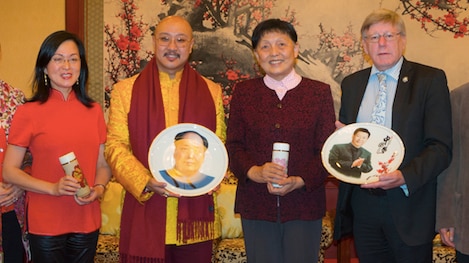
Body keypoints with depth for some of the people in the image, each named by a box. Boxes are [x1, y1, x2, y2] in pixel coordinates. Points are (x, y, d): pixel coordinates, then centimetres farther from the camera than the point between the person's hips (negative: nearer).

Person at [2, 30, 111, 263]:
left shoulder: (94, 111, 5)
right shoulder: (28, 112, -6)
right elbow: (9, 171, -5)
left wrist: (98, 188, -9)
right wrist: (53, 188, -18)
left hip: (87, 223, 4)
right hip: (45, 224, -3)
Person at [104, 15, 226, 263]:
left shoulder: (211, 91, 9)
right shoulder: (125, 90, 4)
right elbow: (115, 146, -1)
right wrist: (146, 182, -15)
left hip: (195, 213, 2)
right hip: (144, 212, -1)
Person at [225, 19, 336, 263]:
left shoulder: (319, 92, 2)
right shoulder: (243, 92, 6)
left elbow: (327, 150, 0)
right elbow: (233, 145, 4)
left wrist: (298, 181, -16)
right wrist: (254, 171, -16)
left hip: (304, 204, -1)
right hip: (256, 205, 1)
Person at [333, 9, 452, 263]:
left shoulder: (431, 79, -4)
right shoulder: (351, 84, 11)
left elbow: (440, 147, -10)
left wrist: (405, 177, -25)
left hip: (409, 205, -4)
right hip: (363, 202, 4)